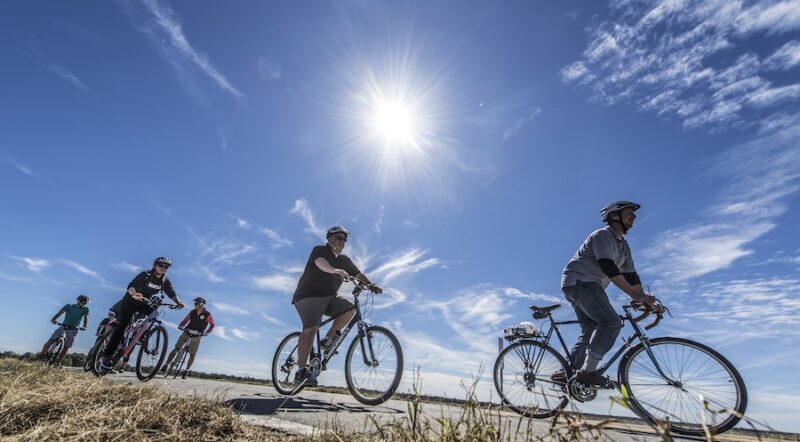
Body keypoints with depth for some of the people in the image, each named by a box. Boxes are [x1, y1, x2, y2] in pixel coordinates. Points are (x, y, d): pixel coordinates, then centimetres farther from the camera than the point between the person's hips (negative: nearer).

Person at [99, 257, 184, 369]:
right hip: (130, 301, -5)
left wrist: (178, 302, -32)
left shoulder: (165, 281, -6)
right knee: (122, 326, -15)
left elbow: (172, 293, -13)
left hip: (143, 304, 5)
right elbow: (131, 286, -27)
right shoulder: (145, 275, -18)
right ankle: (106, 356, -11)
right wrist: (134, 294, -49)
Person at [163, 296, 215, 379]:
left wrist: (207, 332, -14)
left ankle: (186, 371, 13)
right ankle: (166, 364, 4)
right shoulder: (192, 312, -3)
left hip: (197, 336, -2)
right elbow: (185, 320, 3)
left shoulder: (207, 314, -13)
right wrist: (180, 326, -16)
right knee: (176, 349, -5)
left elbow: (212, 324, -4)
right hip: (187, 332, 2)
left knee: (192, 354, 0)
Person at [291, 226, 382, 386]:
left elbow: (358, 274, 6)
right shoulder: (319, 250, -5)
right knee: (311, 328, -23)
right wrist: (334, 270, -50)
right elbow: (320, 262, -29)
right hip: (308, 295, -6)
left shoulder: (344, 260, 13)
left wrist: (371, 285, -13)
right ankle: (301, 370, -20)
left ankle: (328, 338, -1)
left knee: (349, 309, -15)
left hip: (329, 298, 6)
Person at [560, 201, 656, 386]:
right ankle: (588, 371, -20)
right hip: (578, 281, -10)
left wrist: (644, 299, 0)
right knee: (611, 322, -21)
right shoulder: (603, 235, -10)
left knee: (591, 331, 7)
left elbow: (631, 275, 14)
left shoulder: (624, 246, 19)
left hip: (589, 287, 10)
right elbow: (608, 268, -23)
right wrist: (636, 295, -26)